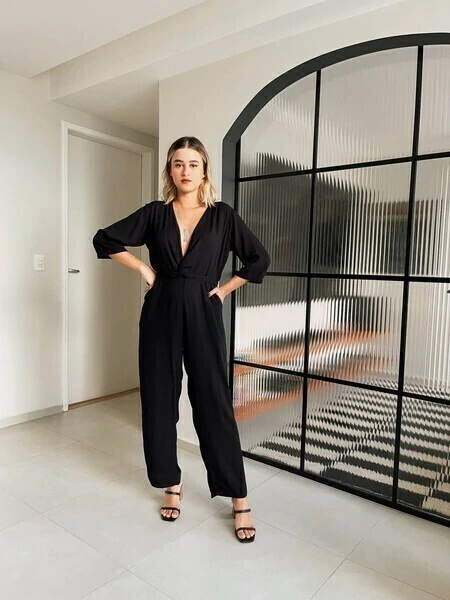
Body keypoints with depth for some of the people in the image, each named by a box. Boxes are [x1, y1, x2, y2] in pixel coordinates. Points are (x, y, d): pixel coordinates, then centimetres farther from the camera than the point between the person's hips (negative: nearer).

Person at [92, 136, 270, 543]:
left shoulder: (223, 215, 2)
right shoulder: (155, 213, 5)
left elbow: (259, 259, 8)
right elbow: (105, 240, 10)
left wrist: (225, 289, 3)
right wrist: (143, 269, 2)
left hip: (203, 315, -2)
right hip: (161, 315, 2)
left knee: (214, 404, 0)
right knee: (159, 400, 8)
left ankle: (239, 500, 12)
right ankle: (172, 484, 28)